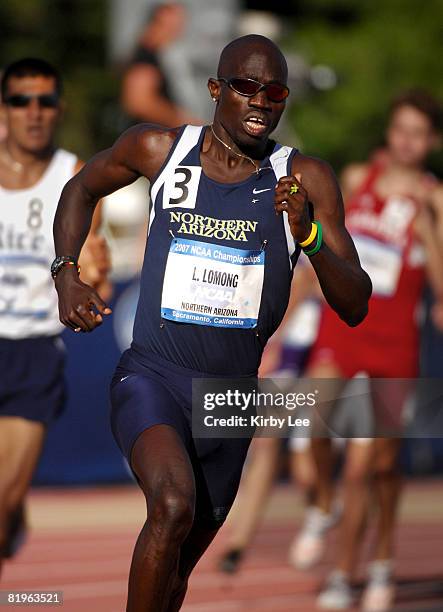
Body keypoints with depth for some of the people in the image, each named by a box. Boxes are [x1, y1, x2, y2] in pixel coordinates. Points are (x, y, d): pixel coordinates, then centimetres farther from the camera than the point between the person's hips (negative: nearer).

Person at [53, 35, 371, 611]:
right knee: (173, 505, -32)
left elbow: (355, 308, -7)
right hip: (152, 375, -3)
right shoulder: (160, 149, -4)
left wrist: (308, 234, -24)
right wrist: (66, 276, 3)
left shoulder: (305, 180, -4)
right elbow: (82, 189, 18)